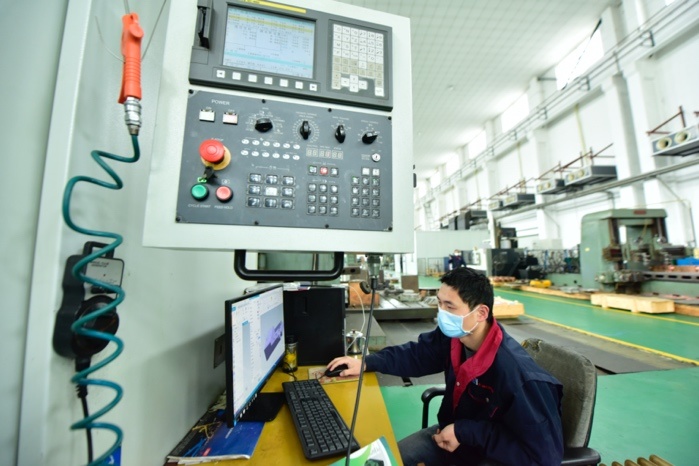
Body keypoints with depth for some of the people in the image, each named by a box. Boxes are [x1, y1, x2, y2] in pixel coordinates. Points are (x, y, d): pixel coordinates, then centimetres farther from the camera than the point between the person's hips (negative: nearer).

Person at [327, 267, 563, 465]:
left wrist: (465, 433, -27)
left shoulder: (517, 374, -35)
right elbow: (418, 354, -2)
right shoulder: (451, 336, -16)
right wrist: (367, 363, -11)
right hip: (455, 430, 6)